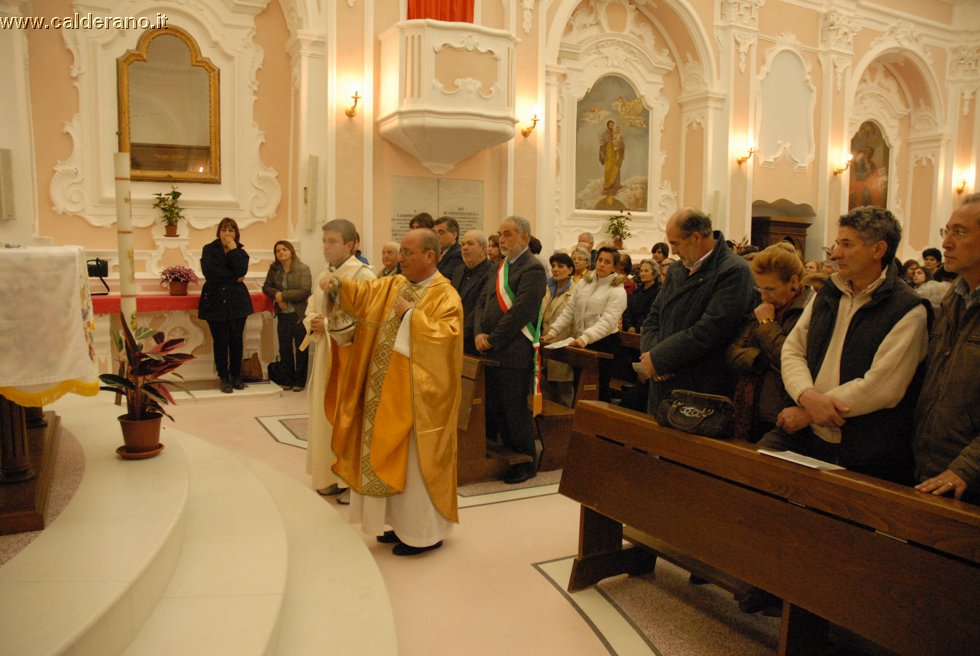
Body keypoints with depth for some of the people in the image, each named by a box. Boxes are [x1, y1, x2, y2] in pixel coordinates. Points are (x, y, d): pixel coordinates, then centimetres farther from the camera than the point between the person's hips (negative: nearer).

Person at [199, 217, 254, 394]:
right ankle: (224, 378, 12)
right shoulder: (209, 249, 5)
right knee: (220, 341, 1)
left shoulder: (240, 252, 8)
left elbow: (241, 271, -12)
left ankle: (236, 375, 18)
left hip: (237, 302, 2)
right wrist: (234, 278, -8)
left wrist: (233, 249, -10)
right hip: (215, 302, -1)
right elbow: (209, 273, -11)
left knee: (236, 340, 4)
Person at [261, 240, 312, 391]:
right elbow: (266, 287, 7)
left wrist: (283, 295, -16)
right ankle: (288, 380, 22)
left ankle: (300, 381, 14)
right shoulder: (274, 268, 6)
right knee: (284, 349, 9)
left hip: (300, 315, -4)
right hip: (283, 316, 4)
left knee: (301, 349, 5)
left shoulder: (303, 269, -9)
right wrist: (276, 295, -13)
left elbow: (305, 291, -17)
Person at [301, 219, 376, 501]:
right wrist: (313, 323, -5)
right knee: (326, 414, 12)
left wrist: (328, 325, -17)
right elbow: (311, 311, 17)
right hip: (325, 355, 8)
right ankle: (332, 477, 24)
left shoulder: (363, 275, -12)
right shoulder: (323, 275, 13)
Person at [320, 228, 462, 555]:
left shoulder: (445, 295, -12)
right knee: (394, 458, 15)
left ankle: (424, 531, 17)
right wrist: (338, 284, -19)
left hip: (418, 394, -7)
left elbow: (447, 336, -25)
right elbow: (362, 293, 0)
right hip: (389, 389, 8)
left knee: (416, 461, 1)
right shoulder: (393, 285, 10)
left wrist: (411, 314, -20)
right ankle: (402, 522, 30)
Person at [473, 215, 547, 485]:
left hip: (515, 354, -8)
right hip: (492, 352, 8)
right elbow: (483, 303, 14)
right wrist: (479, 333, -3)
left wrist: (492, 340, -15)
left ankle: (526, 462, 17)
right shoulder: (501, 266, 16)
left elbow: (520, 312, -19)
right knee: (494, 407, 14)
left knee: (515, 411, 1)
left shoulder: (532, 269, -12)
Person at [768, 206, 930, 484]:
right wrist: (808, 396, -13)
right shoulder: (827, 294, 13)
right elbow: (792, 349, 7)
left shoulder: (908, 311, -7)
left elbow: (881, 387, -16)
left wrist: (807, 412, -12)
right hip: (802, 437, 4)